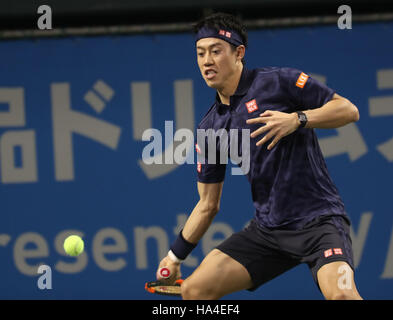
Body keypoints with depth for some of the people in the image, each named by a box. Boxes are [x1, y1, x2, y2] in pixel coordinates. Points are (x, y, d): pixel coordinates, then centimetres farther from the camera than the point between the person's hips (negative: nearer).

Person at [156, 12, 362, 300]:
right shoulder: (210, 128, 11)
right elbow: (208, 204, 18)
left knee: (341, 294, -33)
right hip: (266, 230, 6)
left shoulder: (278, 81, -5)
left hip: (317, 219, -6)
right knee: (194, 289, -2)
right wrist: (175, 256, 15)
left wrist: (297, 119, -22)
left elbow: (348, 110, -7)